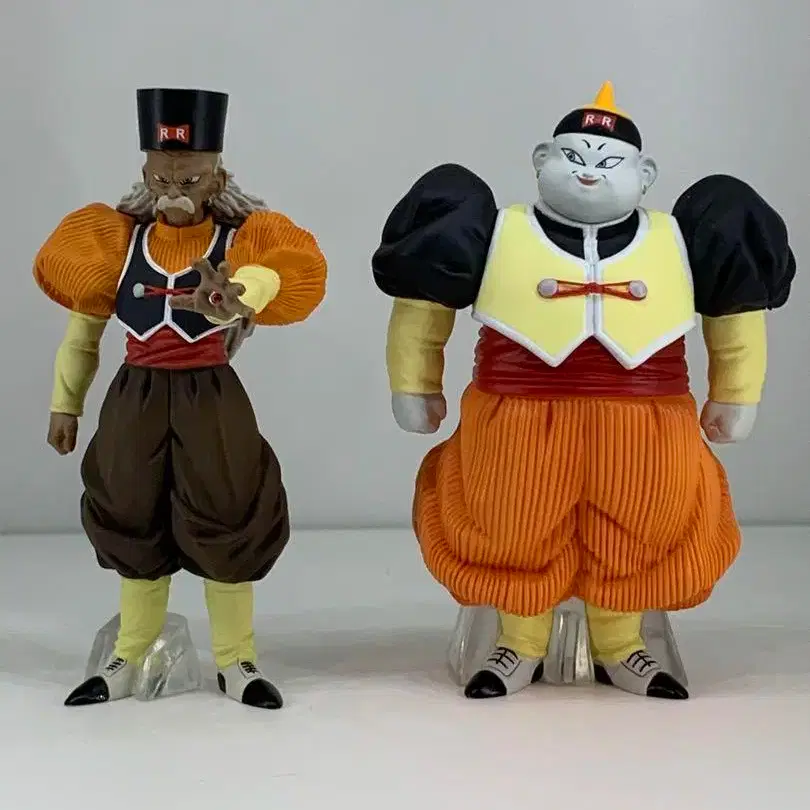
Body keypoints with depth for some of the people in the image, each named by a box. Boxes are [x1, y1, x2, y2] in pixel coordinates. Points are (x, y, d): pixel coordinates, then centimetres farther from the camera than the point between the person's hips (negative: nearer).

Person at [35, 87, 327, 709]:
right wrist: (66, 404, 13)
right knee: (135, 524, 10)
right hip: (136, 397, 3)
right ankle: (128, 663, 22)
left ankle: (236, 662, 16)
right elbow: (82, 330, 11)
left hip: (212, 398, -2)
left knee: (227, 521, 2)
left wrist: (232, 301, -55)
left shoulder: (240, 238, -8)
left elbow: (269, 276, -33)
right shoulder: (117, 239, 2)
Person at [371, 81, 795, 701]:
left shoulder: (678, 242, 6)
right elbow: (423, 297, 9)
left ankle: (621, 651, 31)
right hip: (519, 421, -1)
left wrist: (735, 397, 19)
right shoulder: (498, 236, 1)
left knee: (635, 540, 9)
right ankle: (521, 649, 30)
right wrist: (415, 387, 11)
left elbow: (736, 309, 18)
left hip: (641, 425, 2)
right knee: (517, 538, 8)